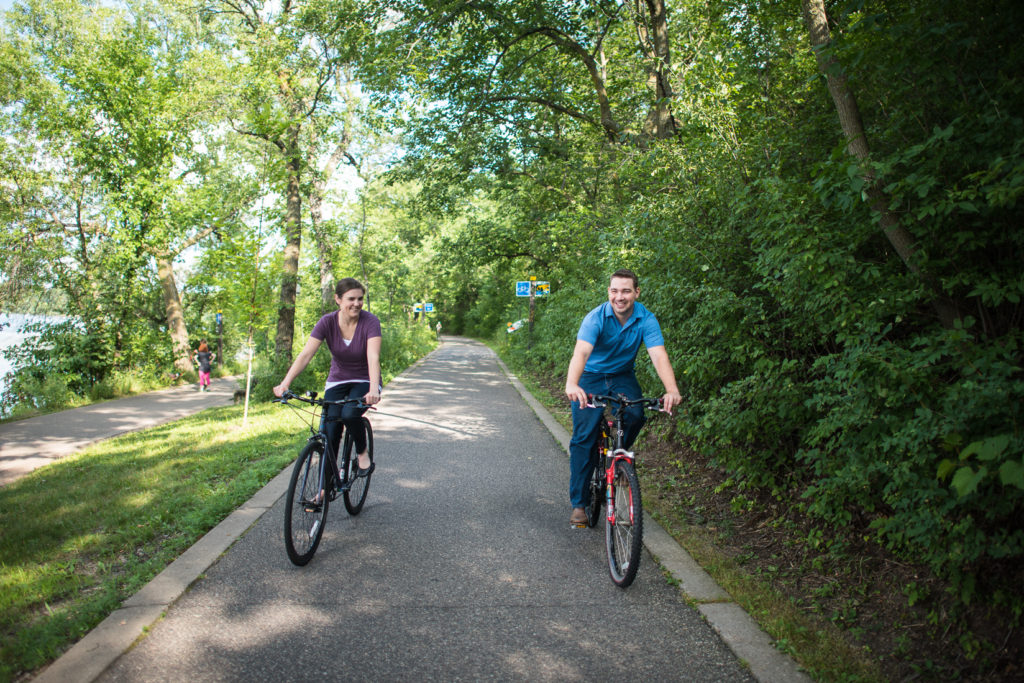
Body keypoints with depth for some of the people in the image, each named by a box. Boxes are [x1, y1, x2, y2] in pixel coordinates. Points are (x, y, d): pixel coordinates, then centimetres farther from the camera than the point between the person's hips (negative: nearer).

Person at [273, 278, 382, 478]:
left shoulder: (370, 321, -20)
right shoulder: (327, 322, -13)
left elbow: (373, 357, -33)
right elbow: (305, 354, -22)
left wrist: (374, 389, -49)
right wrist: (285, 383, -36)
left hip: (364, 382, -2)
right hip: (337, 382, 3)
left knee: (349, 414, -31)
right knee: (330, 433, -9)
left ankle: (363, 452, -2)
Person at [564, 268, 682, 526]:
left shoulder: (646, 319, -16)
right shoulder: (596, 318, -22)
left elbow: (659, 356, -27)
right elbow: (581, 352, -36)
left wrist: (672, 390, -44)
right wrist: (571, 384, -55)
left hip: (623, 376, 2)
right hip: (591, 377, -2)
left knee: (635, 415, -27)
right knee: (583, 436, -12)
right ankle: (578, 503, -2)